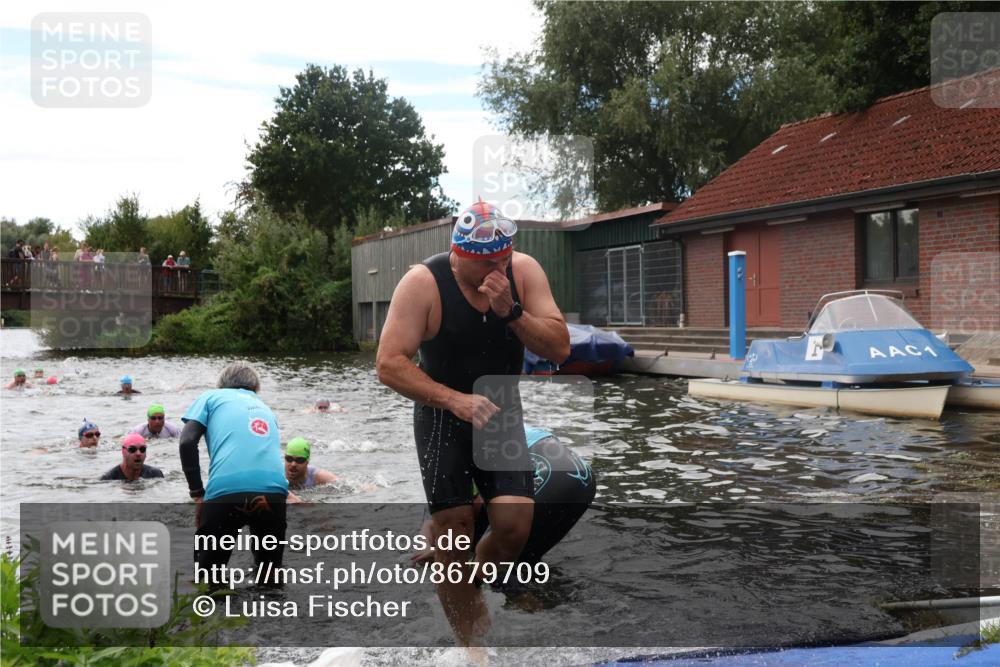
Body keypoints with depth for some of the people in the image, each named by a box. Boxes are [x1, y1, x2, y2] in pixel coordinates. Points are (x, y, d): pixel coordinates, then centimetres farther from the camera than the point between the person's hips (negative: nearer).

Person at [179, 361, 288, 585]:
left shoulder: (212, 397, 21)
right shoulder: (265, 408, 33)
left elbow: (187, 442, 5)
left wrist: (198, 494, 9)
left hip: (226, 491, -3)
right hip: (273, 490, 3)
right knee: (269, 577, 20)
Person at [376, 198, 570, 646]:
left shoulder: (524, 271, -7)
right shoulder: (422, 283, -17)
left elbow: (560, 349, -11)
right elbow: (389, 364, -21)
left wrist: (511, 310, -26)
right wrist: (455, 400, -31)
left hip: (503, 411, 3)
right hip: (442, 414, -3)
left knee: (515, 526, -9)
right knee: (453, 535, -4)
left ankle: (467, 590, 24)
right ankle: (471, 643, 17)